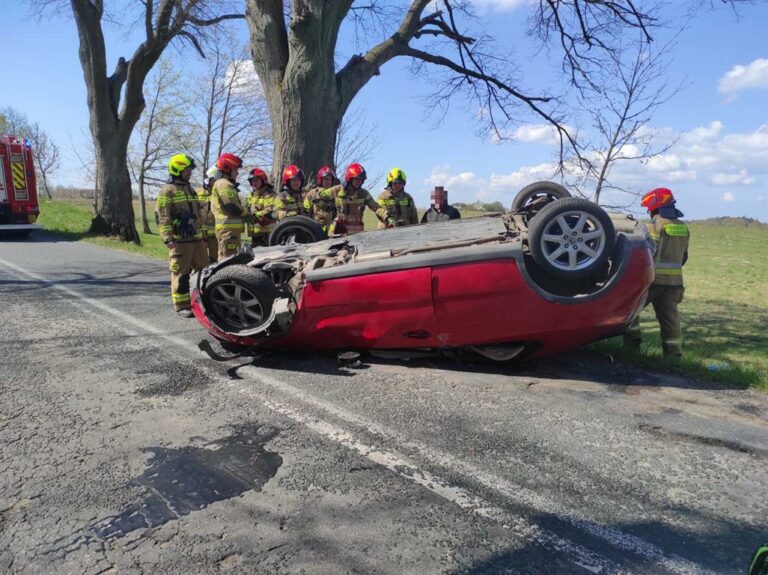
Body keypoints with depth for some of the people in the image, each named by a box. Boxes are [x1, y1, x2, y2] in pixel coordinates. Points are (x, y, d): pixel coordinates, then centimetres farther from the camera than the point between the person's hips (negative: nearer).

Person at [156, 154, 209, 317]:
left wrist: (201, 232, 25)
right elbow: (163, 217, -11)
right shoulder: (167, 191, -5)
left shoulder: (190, 189, 20)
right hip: (179, 240, -7)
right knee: (181, 274, -3)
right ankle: (182, 306, 4)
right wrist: (168, 239, -20)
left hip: (196, 238, 8)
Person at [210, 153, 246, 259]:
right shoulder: (224, 184, -11)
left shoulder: (218, 183, 23)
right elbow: (233, 207, -19)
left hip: (225, 228, 11)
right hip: (229, 229, -11)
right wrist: (245, 213, -1)